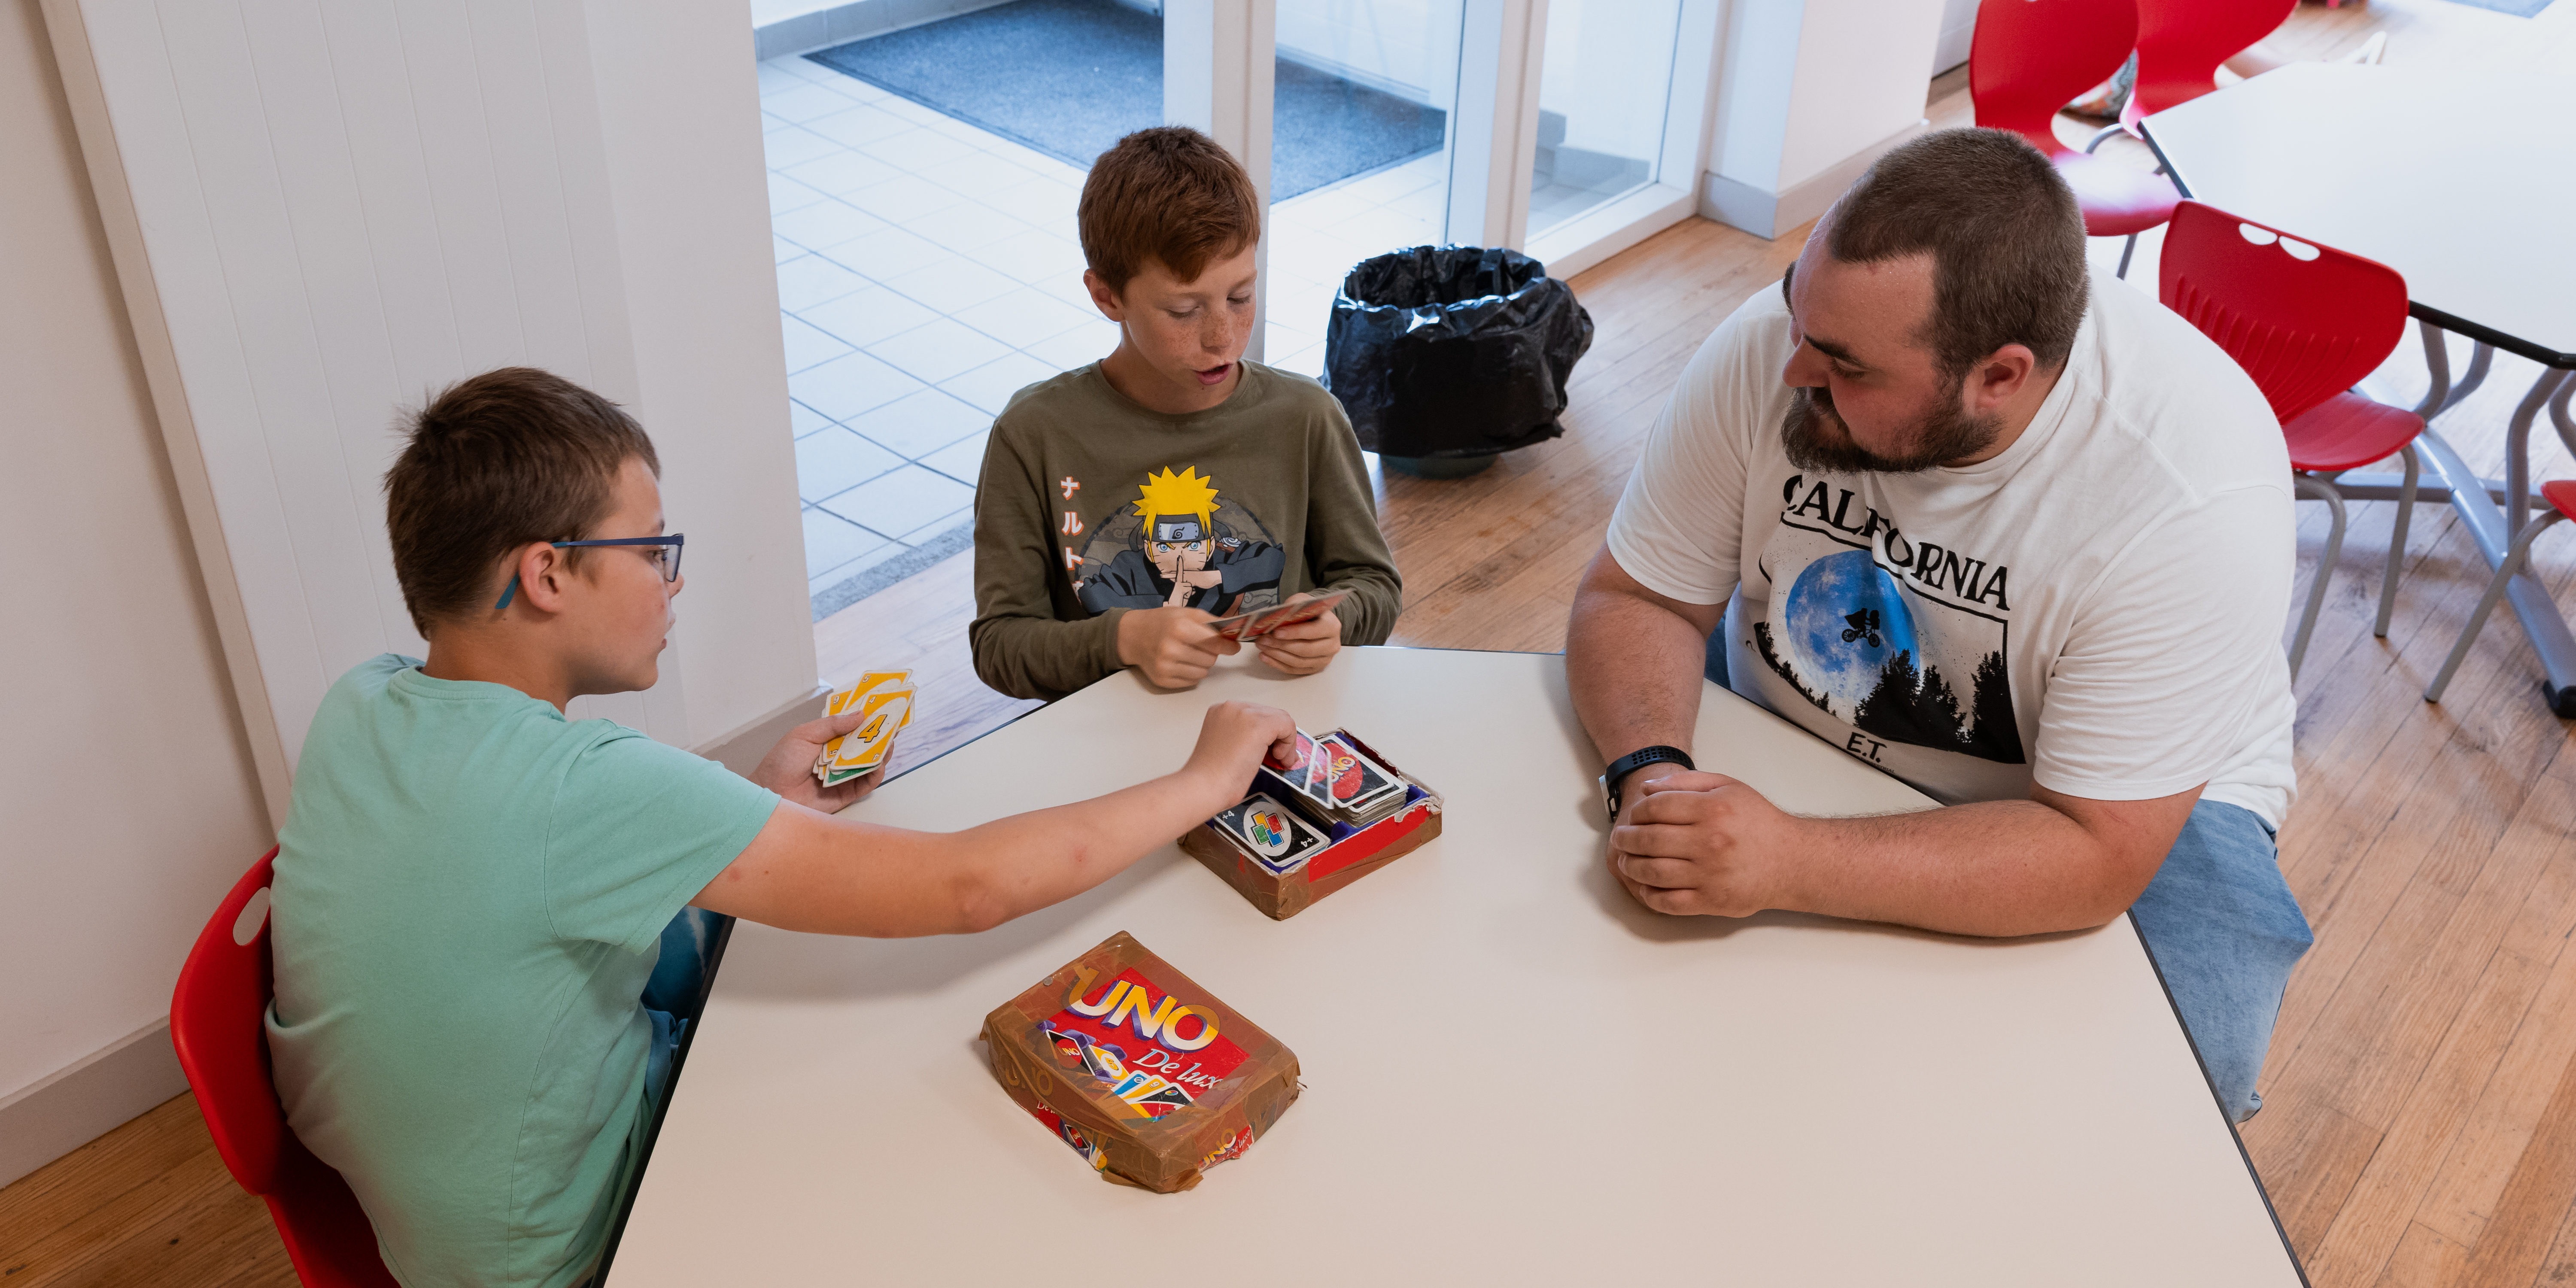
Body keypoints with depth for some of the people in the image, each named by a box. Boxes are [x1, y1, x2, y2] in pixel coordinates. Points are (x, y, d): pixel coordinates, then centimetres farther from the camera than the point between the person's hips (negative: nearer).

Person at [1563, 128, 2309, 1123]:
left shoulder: (2193, 490, -32)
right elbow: (1634, 600, -13)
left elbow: (2096, 856, -31)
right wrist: (1649, 773, -33)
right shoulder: (1777, 342, -23)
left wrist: (1790, 864, -42)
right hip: (1791, 726, 4)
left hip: (2134, 800, -3)